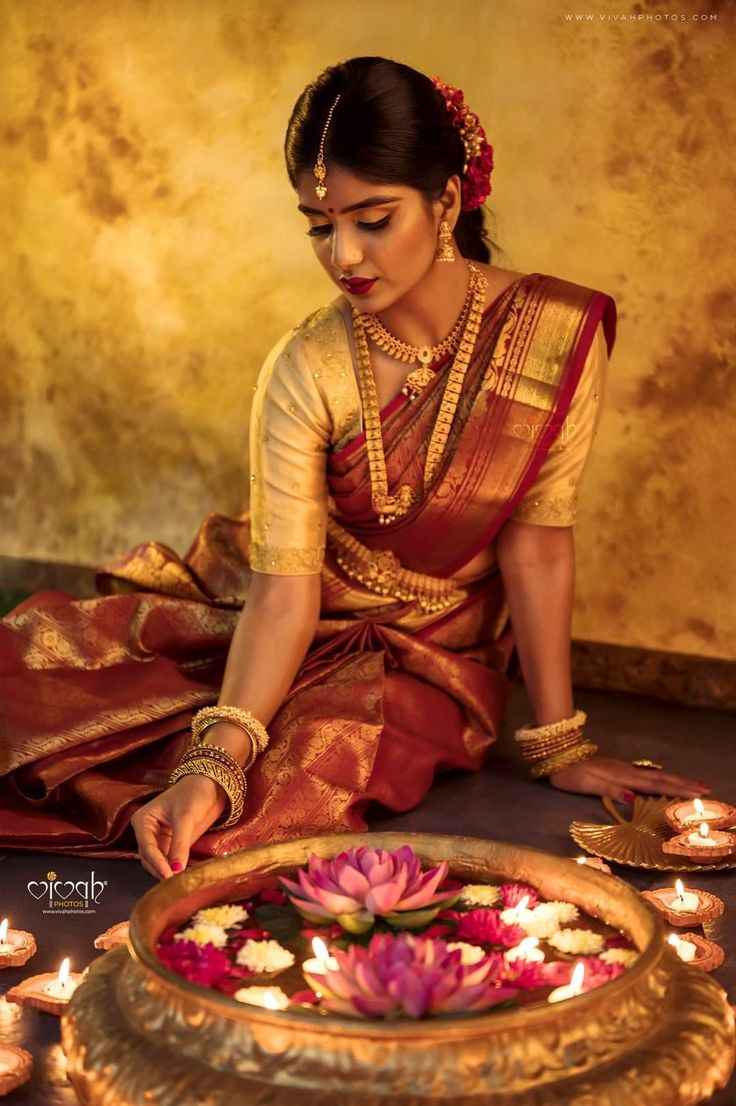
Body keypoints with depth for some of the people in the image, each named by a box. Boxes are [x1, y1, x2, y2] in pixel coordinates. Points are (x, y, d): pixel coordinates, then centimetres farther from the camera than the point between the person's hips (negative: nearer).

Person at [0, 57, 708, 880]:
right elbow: (285, 591, -22)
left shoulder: (557, 331, -17)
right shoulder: (304, 371, -16)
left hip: (430, 657, 0)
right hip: (309, 635, 1)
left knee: (296, 784, -29)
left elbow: (537, 538, -12)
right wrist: (217, 760, -37)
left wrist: (559, 748, -11)